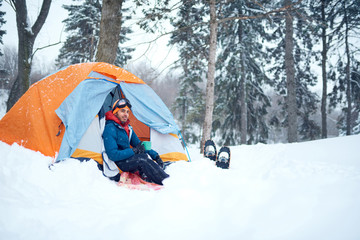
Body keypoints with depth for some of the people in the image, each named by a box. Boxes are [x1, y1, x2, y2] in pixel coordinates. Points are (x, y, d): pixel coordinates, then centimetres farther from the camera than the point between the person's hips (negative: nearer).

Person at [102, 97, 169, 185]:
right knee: (142, 159, -28)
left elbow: (139, 145, 17)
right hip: (116, 164, -9)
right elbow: (113, 155, -24)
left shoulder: (128, 128, 12)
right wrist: (133, 151, -20)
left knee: (146, 154, -15)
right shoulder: (110, 129, -15)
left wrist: (155, 155, 1)